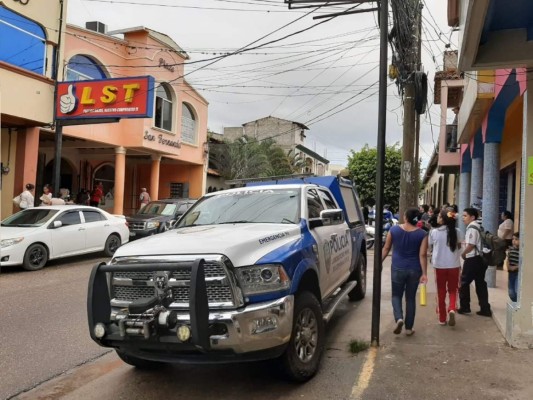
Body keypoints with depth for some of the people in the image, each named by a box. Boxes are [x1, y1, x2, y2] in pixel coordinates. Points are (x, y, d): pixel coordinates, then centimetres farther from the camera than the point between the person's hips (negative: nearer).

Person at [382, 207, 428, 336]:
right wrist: (424, 273, -8)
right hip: (414, 270, 1)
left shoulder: (394, 230, -5)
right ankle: (409, 328, 18)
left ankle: (399, 318, -11)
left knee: (396, 295, 14)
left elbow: (386, 248, 0)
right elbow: (422, 255, -10)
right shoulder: (422, 234, -5)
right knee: (411, 298, 13)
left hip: (397, 269, -1)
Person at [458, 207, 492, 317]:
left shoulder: (472, 227, -16)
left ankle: (465, 307, 11)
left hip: (472, 259, -9)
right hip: (480, 258, 9)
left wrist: (463, 253, -6)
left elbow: (471, 245, -21)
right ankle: (485, 309, 12)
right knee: (480, 284, 11)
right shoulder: (478, 226, 15)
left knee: (464, 282, 4)